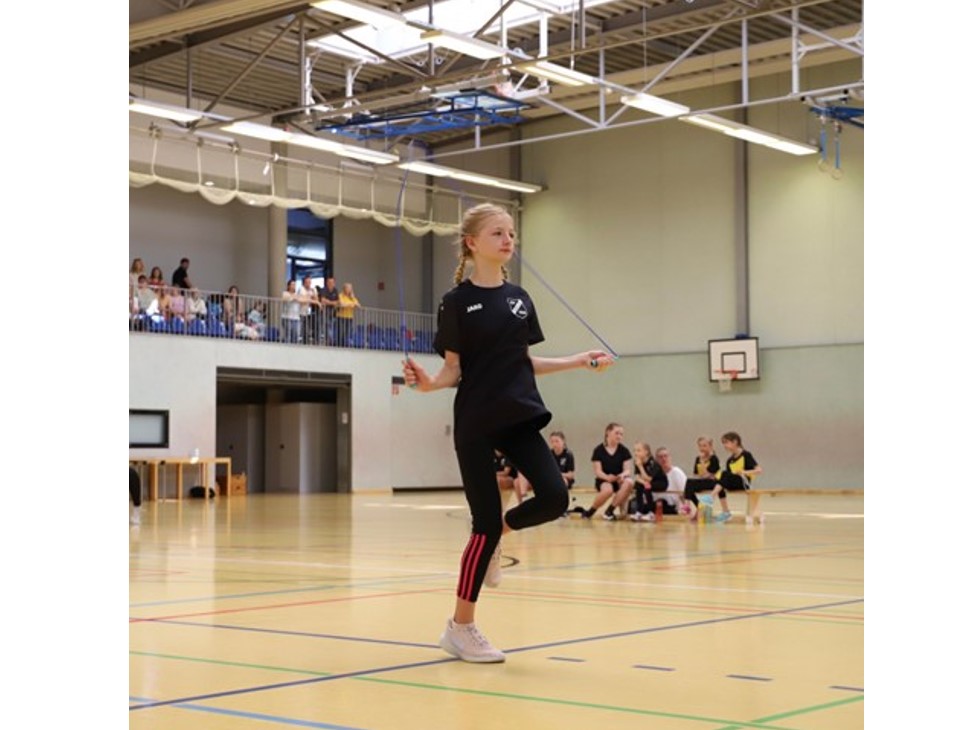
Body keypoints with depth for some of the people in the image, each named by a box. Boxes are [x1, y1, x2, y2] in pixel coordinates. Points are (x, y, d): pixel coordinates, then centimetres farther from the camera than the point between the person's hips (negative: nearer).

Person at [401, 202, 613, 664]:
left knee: (554, 497, -14)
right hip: (476, 424, -5)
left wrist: (580, 361, 12)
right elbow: (453, 370, -4)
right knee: (486, 524, -5)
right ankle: (460, 627, 10)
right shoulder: (457, 302, -5)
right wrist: (428, 383, -25)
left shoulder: (519, 298, 10)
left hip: (521, 417, 5)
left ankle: (495, 535, 19)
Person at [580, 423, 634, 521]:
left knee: (629, 482, -33)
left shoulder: (624, 451, 2)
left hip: (619, 480, 3)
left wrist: (622, 475, -28)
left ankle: (610, 510, -22)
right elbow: (597, 471, -8)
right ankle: (590, 512, -13)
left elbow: (628, 470, -4)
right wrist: (607, 477, -30)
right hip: (603, 480, -3)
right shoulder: (599, 450, -4)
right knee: (608, 490, -39)